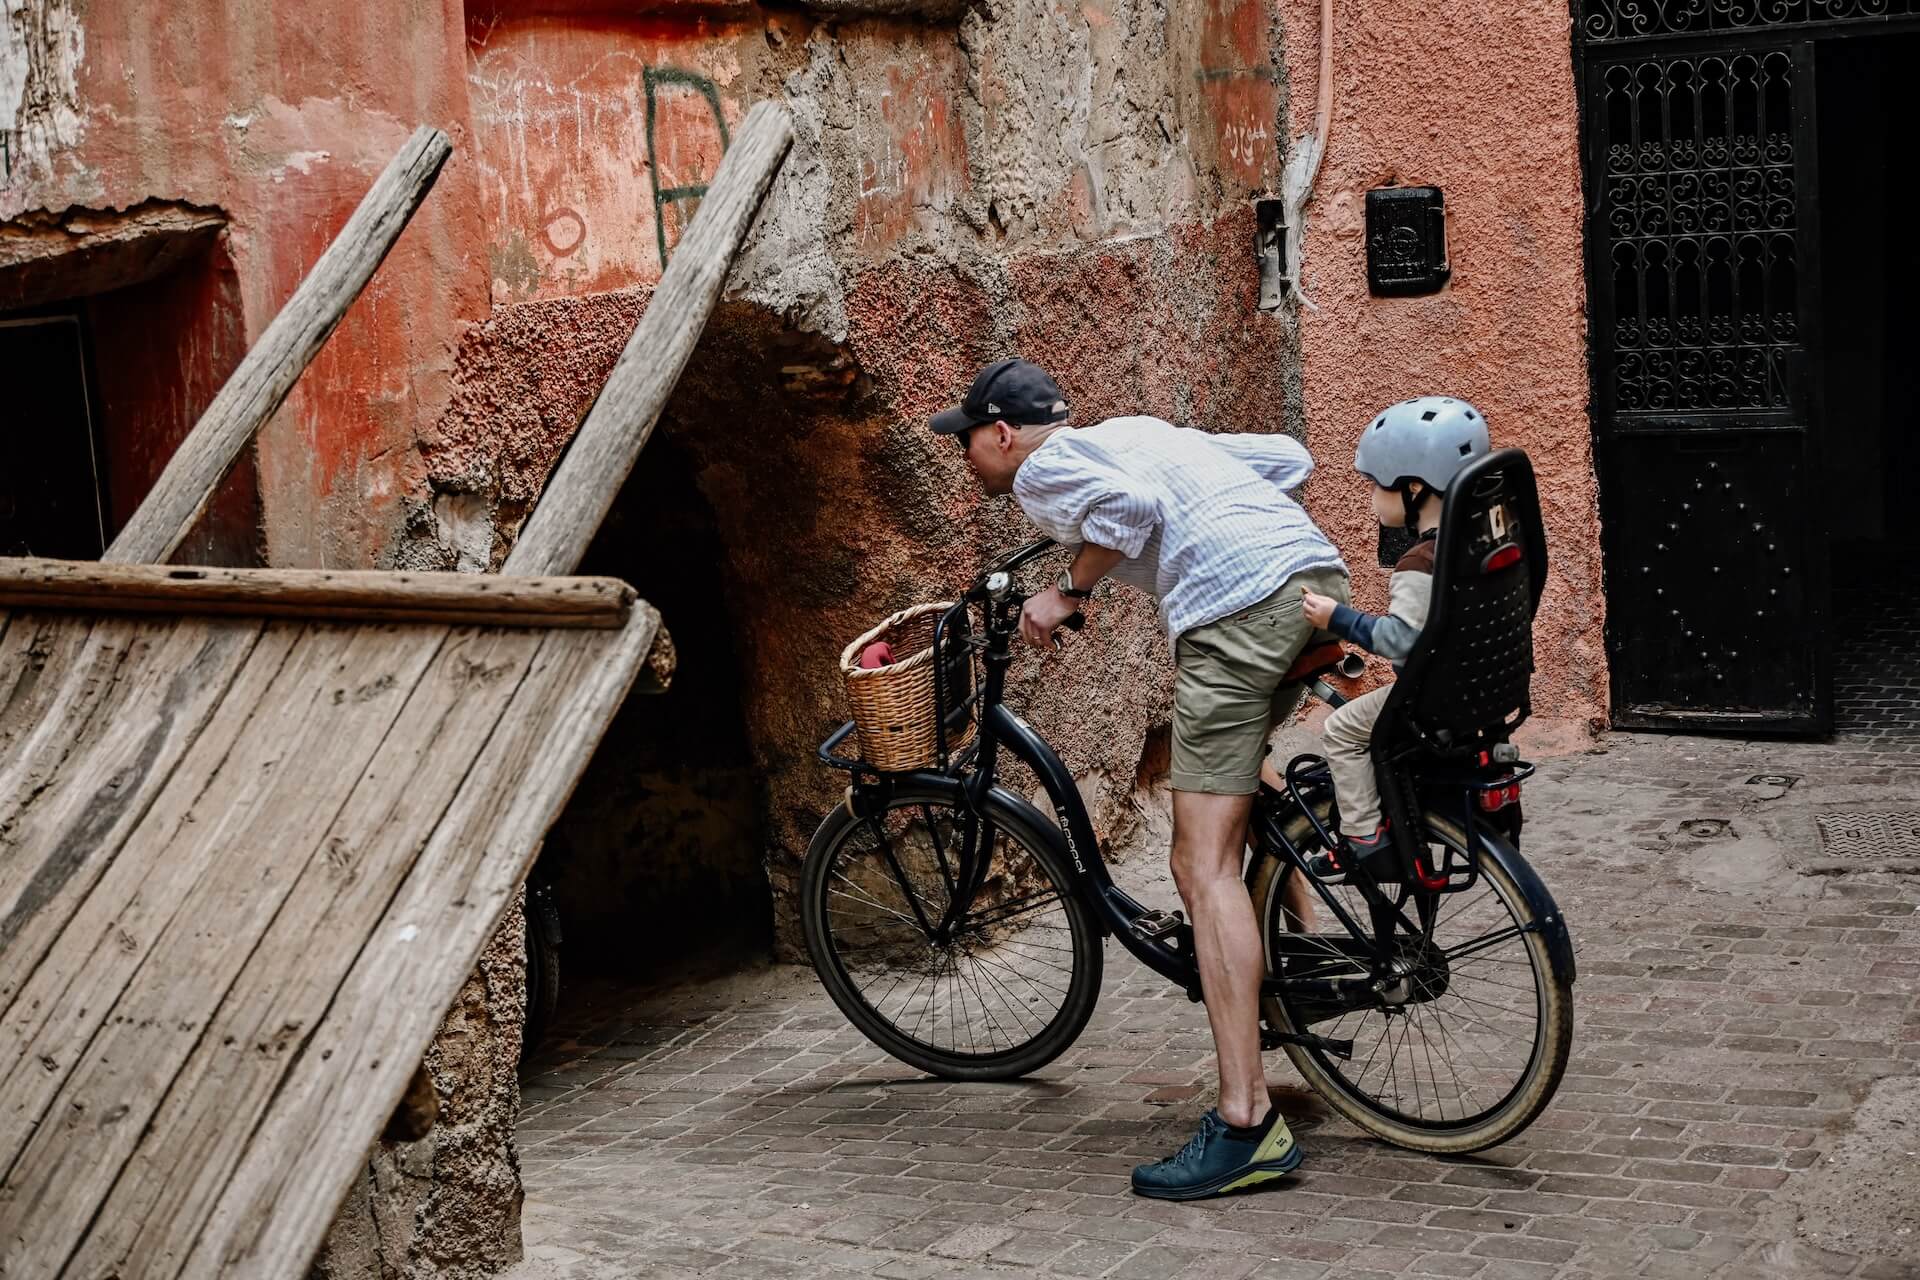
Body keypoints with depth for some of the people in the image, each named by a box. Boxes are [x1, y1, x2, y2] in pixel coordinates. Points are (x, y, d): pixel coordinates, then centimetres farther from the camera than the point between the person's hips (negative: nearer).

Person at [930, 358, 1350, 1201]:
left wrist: (1065, 593, -1)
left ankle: (1246, 1124, -14)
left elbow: (1131, 506, -13)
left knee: (1203, 865, -9)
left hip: (1240, 603, -9)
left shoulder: (1041, 469, 9)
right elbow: (1290, 457, 28)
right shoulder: (1139, 431, 32)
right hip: (1320, 577, 9)